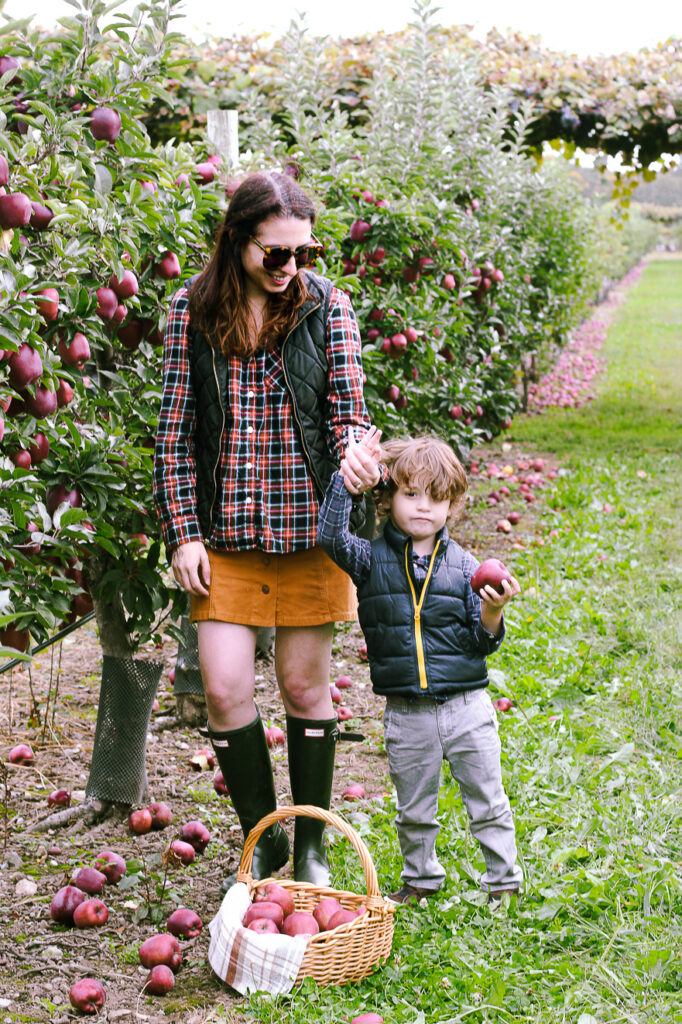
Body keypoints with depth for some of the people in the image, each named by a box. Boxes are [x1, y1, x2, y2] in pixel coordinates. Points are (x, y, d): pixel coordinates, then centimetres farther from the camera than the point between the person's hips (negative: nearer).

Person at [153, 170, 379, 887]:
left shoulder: (325, 306, -2)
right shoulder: (191, 310, -1)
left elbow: (349, 415, -3)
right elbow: (174, 431, 2)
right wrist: (183, 532, -4)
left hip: (305, 526, -1)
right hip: (223, 532, 1)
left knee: (304, 686, 7)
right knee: (225, 690, -2)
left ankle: (311, 848, 24)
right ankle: (262, 838, 20)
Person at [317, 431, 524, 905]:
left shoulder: (463, 564, 1)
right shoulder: (372, 559, -1)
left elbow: (482, 643, 2)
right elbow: (331, 536, -21)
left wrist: (492, 613, -20)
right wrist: (348, 476, -27)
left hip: (467, 707, 0)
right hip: (407, 715, 0)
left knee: (488, 803, 9)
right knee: (414, 809, 15)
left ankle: (504, 880, 25)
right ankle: (421, 878, 36)